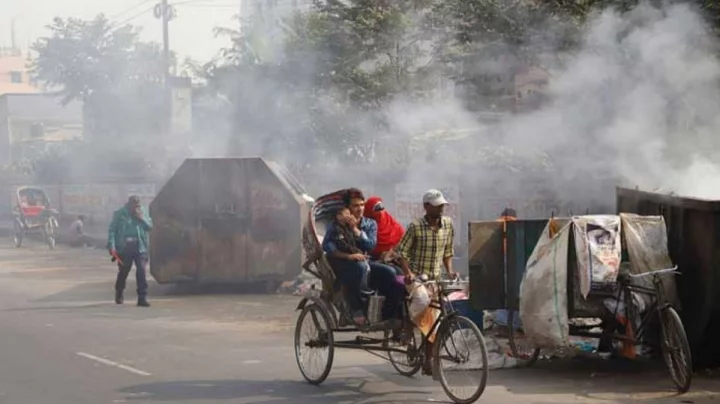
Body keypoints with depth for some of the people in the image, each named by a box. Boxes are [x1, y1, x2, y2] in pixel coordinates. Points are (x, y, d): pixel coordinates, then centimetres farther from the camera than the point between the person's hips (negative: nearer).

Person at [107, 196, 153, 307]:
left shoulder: (142, 212, 8)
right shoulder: (119, 214, -2)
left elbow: (150, 226, 7)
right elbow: (112, 230, -4)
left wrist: (141, 218, -9)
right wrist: (112, 246, -13)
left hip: (139, 246, 2)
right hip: (124, 247, -2)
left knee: (141, 271, -11)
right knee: (123, 271, 11)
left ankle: (142, 298, -11)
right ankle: (118, 294, 36)